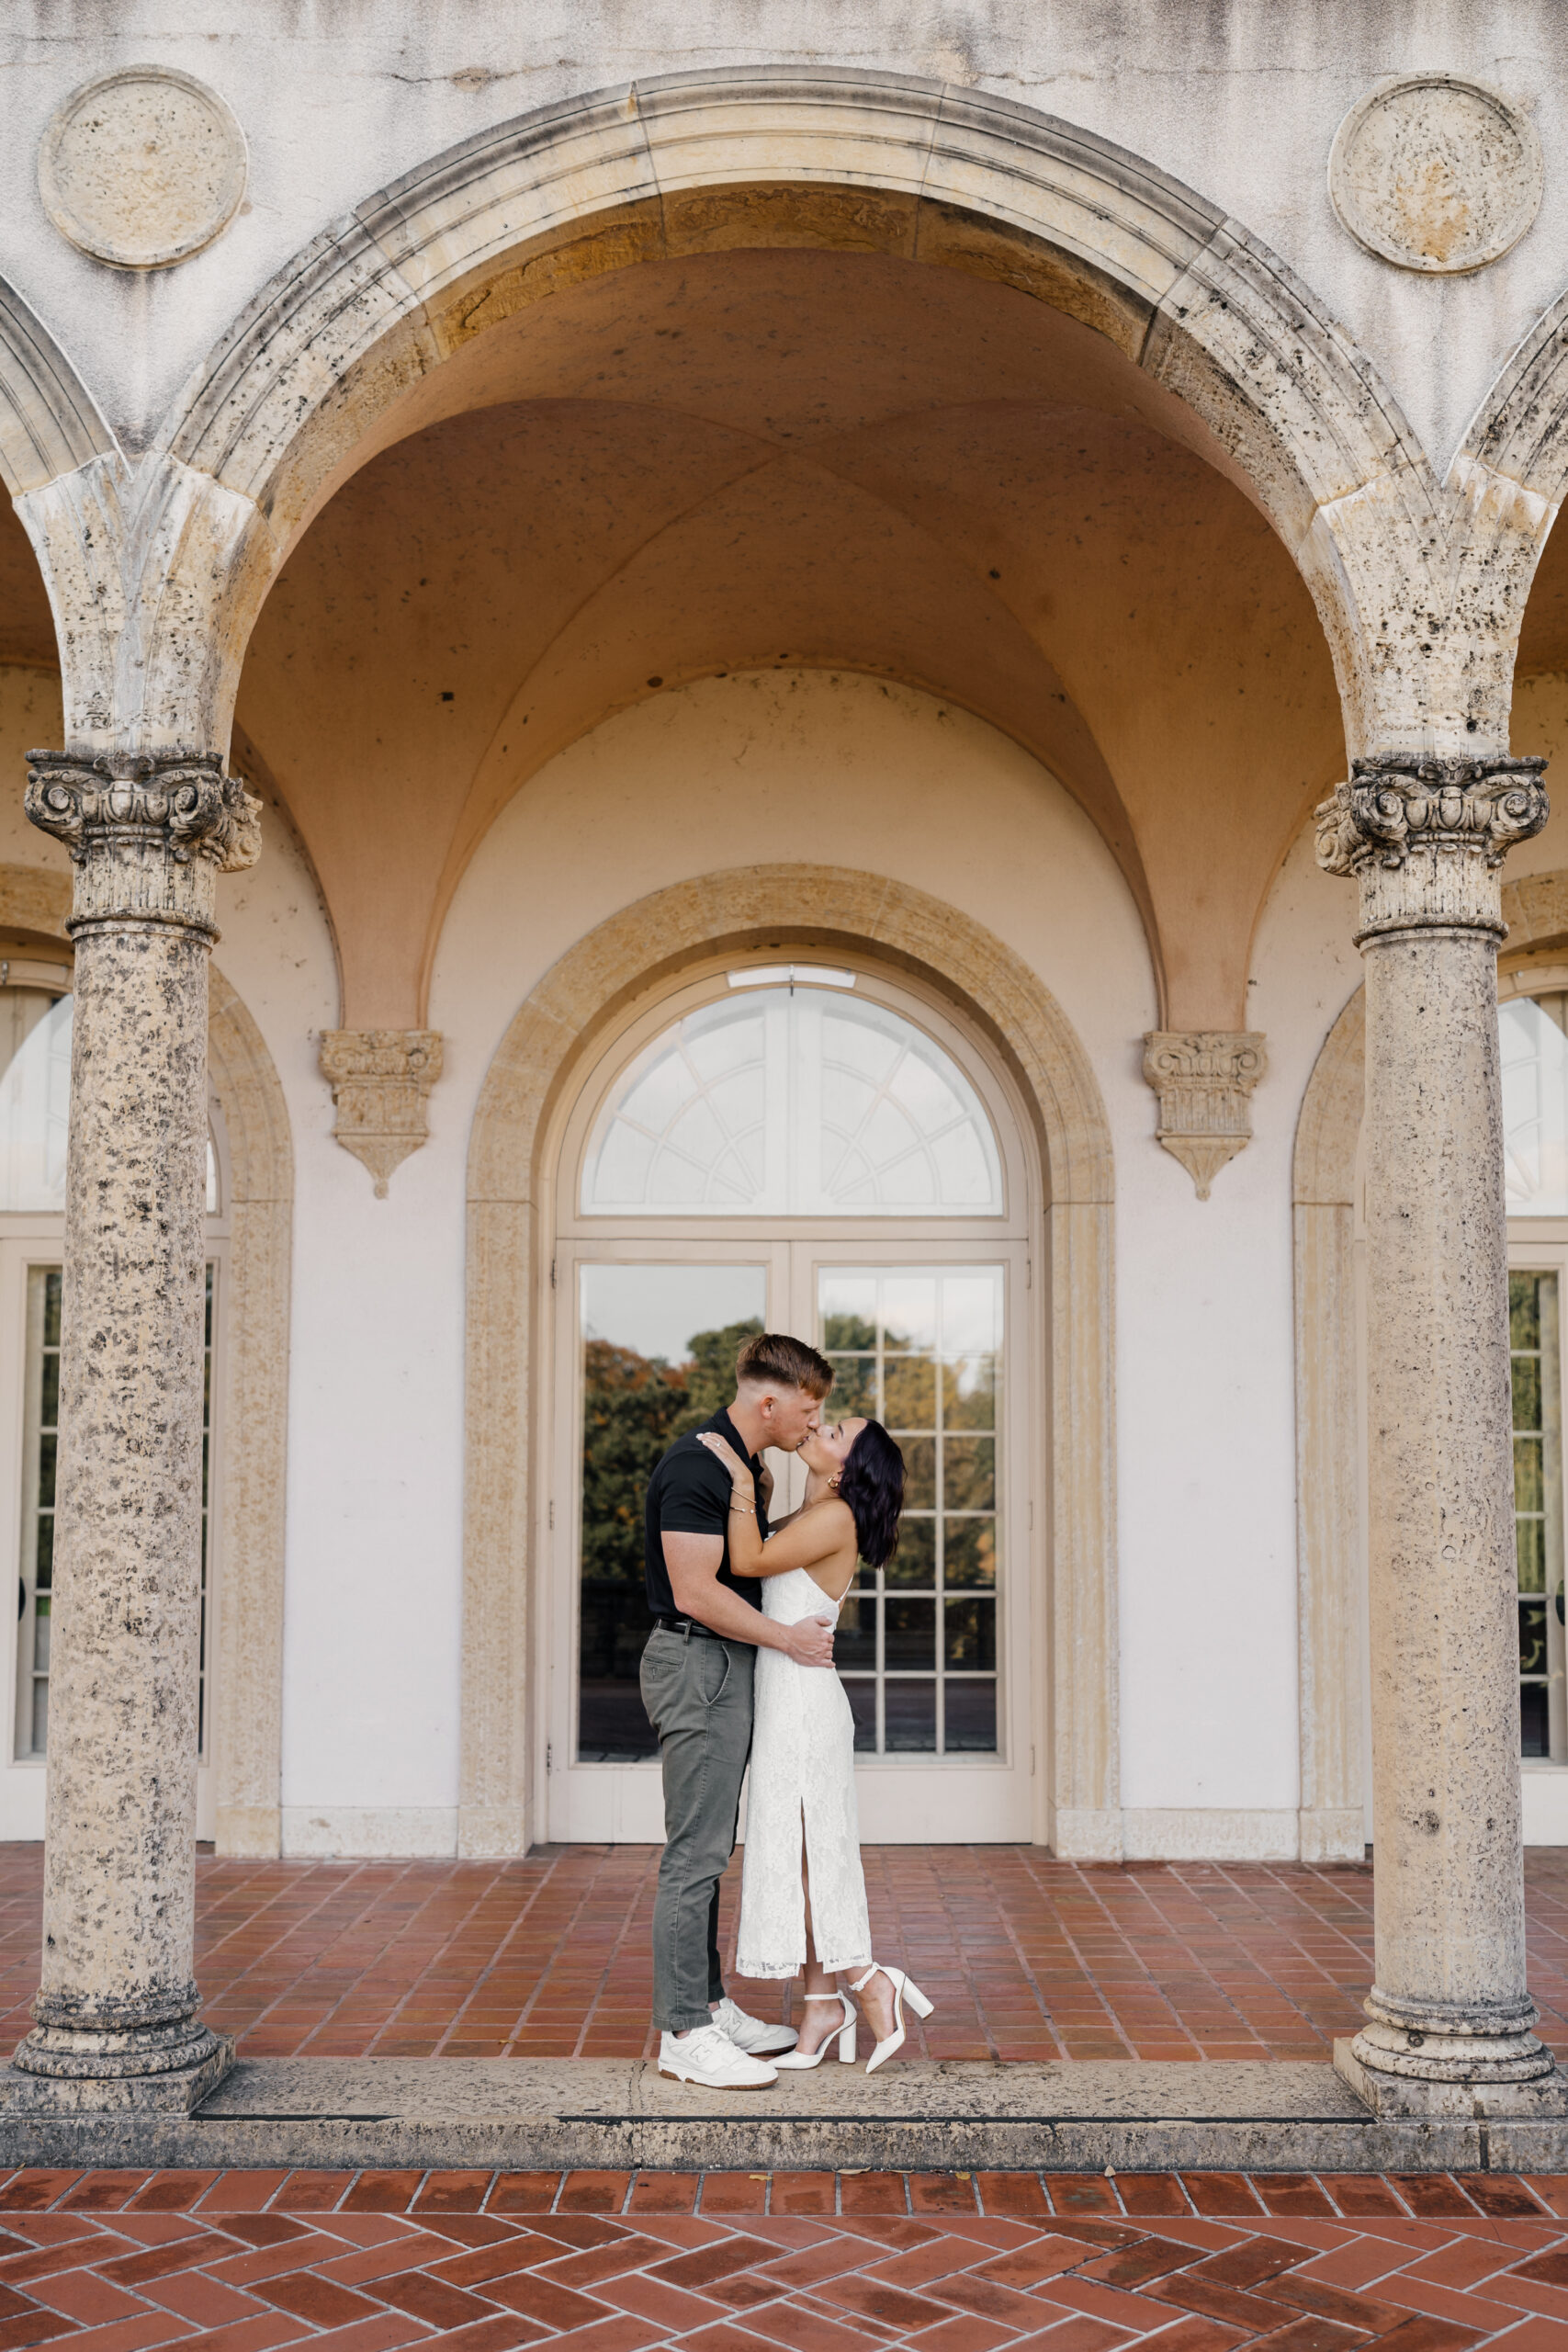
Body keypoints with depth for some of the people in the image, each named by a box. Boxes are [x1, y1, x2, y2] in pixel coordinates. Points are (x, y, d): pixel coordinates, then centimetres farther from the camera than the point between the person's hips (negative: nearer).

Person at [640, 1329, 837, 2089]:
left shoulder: (748, 1468, 14)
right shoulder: (697, 1466, -18)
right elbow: (696, 1592, -22)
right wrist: (788, 1638, -15)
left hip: (729, 1669, 10)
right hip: (696, 1665, -10)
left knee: (708, 1852, 15)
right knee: (694, 1854, -6)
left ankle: (709, 2005, 23)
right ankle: (683, 2032, -1)